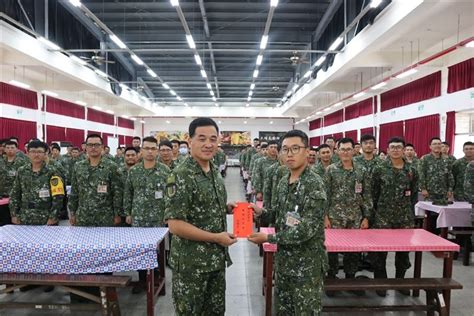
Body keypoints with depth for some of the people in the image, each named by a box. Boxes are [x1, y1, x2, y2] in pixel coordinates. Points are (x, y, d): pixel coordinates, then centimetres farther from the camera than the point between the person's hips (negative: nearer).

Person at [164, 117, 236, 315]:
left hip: (216, 259, 8)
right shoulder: (181, 176, -20)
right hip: (191, 263, -7)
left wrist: (227, 207, -1)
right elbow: (175, 224, -24)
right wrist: (217, 238, -20)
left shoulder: (215, 172, 5)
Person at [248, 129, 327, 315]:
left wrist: (269, 238, -20)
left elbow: (307, 229, -25)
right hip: (284, 259, 7)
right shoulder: (283, 182, 5)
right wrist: (261, 212, -4)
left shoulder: (314, 184, -19)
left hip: (307, 264, -7)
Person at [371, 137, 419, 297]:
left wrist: (408, 208, 8)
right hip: (383, 216, -2)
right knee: (380, 250, 2)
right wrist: (378, 209, 0)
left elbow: (415, 192, 12)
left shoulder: (412, 170, 4)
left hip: (405, 217, 3)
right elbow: (374, 192, 0)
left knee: (404, 249, 12)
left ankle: (400, 280, 30)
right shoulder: (379, 169, -4)